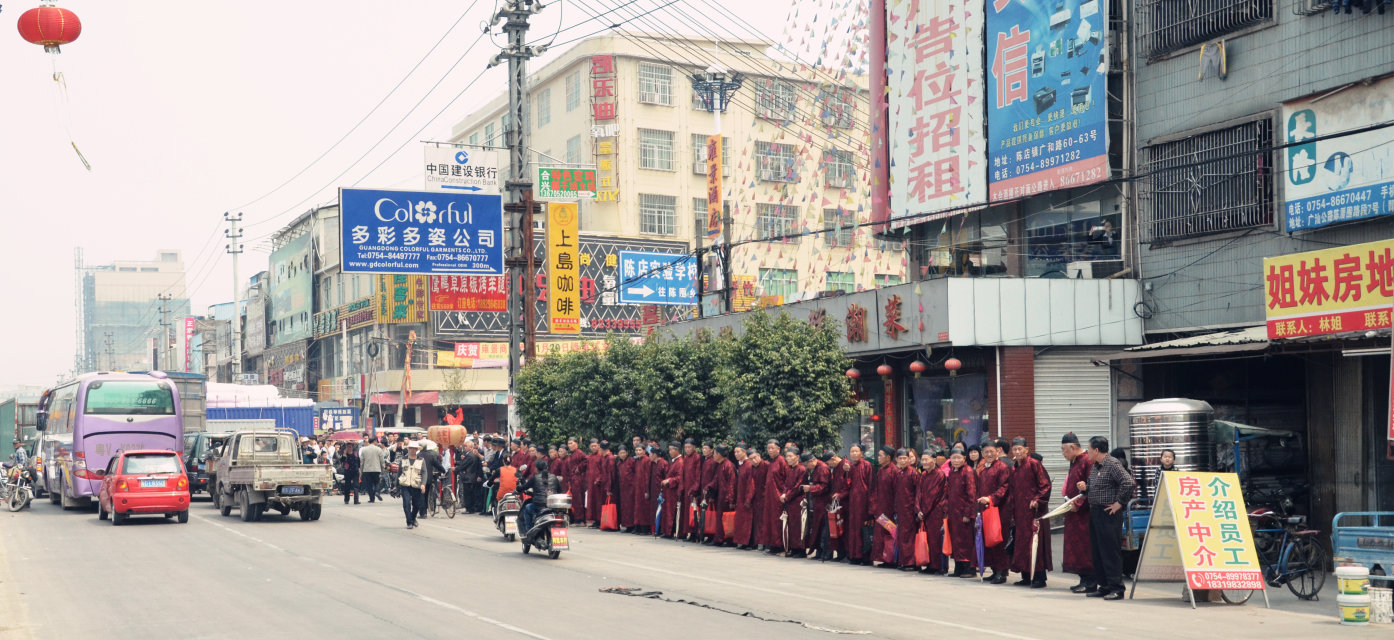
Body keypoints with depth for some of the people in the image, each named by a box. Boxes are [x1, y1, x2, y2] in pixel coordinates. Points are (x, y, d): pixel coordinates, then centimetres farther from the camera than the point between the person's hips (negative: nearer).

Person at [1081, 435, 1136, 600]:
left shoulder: (1112, 464, -12)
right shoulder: (1095, 466, 16)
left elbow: (1129, 483, -22)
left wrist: (1119, 502, -16)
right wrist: (1085, 488, 5)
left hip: (1109, 514, -10)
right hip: (1095, 512, 10)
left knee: (1111, 551, -7)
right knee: (1097, 552, 11)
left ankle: (1116, 588, -3)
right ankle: (1104, 586, 19)